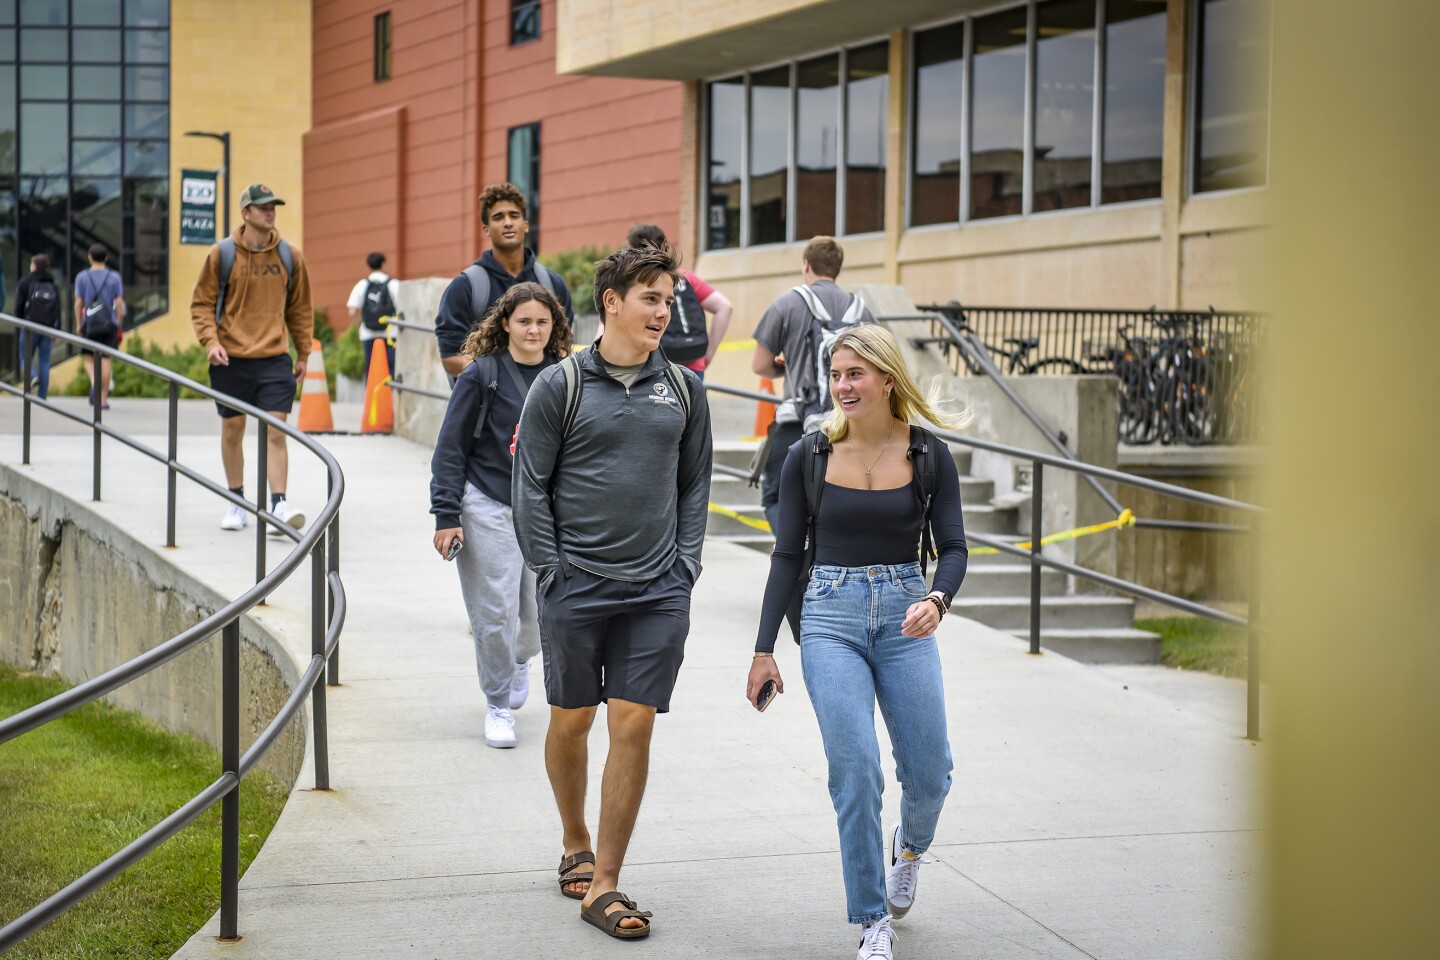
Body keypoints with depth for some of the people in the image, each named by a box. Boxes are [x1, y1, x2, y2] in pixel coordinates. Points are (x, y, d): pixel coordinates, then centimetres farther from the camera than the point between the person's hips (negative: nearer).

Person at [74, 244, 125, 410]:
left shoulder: (82, 277, 1)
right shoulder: (114, 277, 1)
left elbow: (78, 303, 0)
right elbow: (119, 304, -2)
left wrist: (79, 324, 9)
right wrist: (119, 324, 7)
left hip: (89, 323, 0)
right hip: (109, 323, 0)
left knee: (89, 358, 11)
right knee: (105, 359, 4)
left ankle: (94, 383, -18)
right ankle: (103, 399, 5)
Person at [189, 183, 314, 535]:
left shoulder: (290, 256, 5)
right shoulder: (222, 254, -1)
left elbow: (299, 308, 14)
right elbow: (201, 303, 3)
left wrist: (303, 354, 13)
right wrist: (211, 341, -12)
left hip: (275, 359, 1)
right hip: (231, 360, 0)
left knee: (275, 432, -9)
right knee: (232, 430, 9)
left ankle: (279, 504, -14)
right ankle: (236, 503, 21)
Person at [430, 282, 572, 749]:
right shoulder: (481, 375, -5)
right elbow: (450, 449, -3)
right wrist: (446, 516, -8)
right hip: (489, 507, -3)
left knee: (542, 614, 6)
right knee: (494, 614, -4)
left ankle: (519, 660, 41)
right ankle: (498, 705, 14)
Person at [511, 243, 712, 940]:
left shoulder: (682, 389, 8)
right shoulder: (560, 385, -2)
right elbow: (529, 487, 0)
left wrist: (686, 564, 6)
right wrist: (550, 571, -5)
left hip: (659, 592, 2)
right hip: (576, 587, -2)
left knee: (634, 726, -3)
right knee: (571, 720, 10)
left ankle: (603, 885, 2)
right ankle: (575, 845, 34)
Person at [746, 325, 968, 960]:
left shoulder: (929, 456, 0)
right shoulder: (809, 456, 0)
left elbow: (952, 545, 1)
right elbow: (788, 555, 5)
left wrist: (936, 600, -21)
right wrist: (764, 650, 4)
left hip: (905, 619, 1)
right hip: (830, 617, -1)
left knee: (929, 773, 0)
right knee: (856, 771, -11)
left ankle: (909, 845, 37)